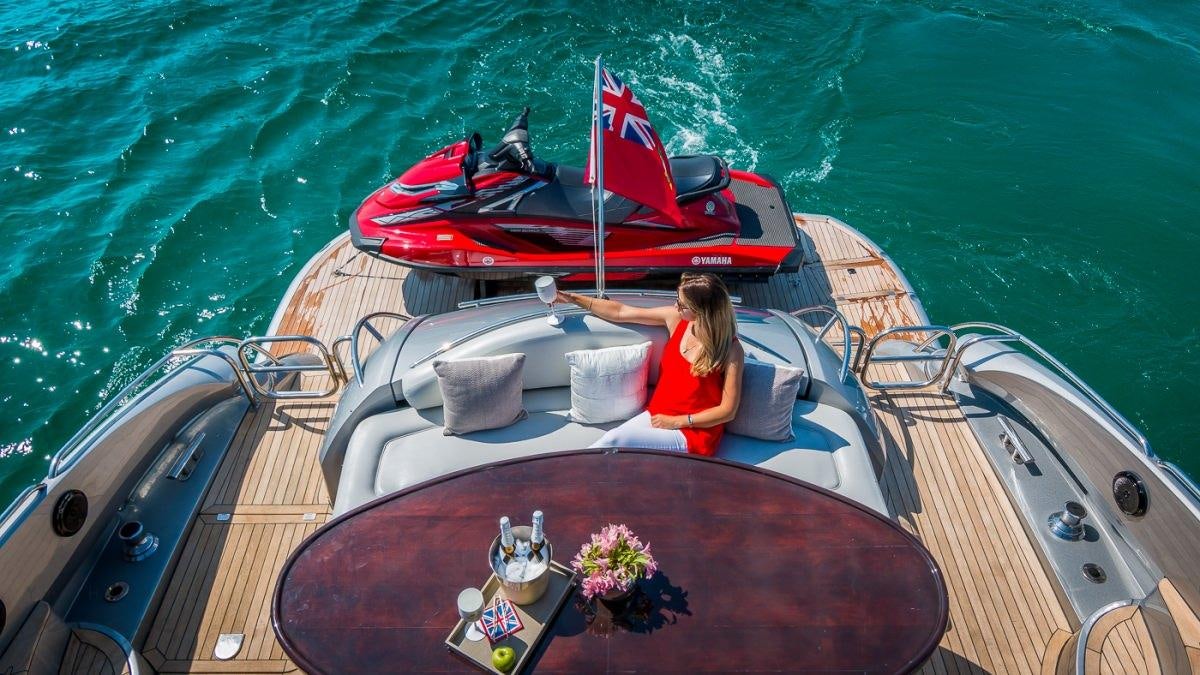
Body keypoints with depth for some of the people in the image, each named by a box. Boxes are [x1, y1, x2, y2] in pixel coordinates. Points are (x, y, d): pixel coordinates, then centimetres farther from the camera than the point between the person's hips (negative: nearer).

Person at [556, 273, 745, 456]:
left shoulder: (731, 349, -15)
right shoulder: (676, 318, -3)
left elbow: (728, 411, -13)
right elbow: (620, 312, 4)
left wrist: (676, 422, -15)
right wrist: (573, 298, 7)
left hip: (693, 432, -5)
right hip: (658, 416, 5)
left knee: (614, 440, -23)